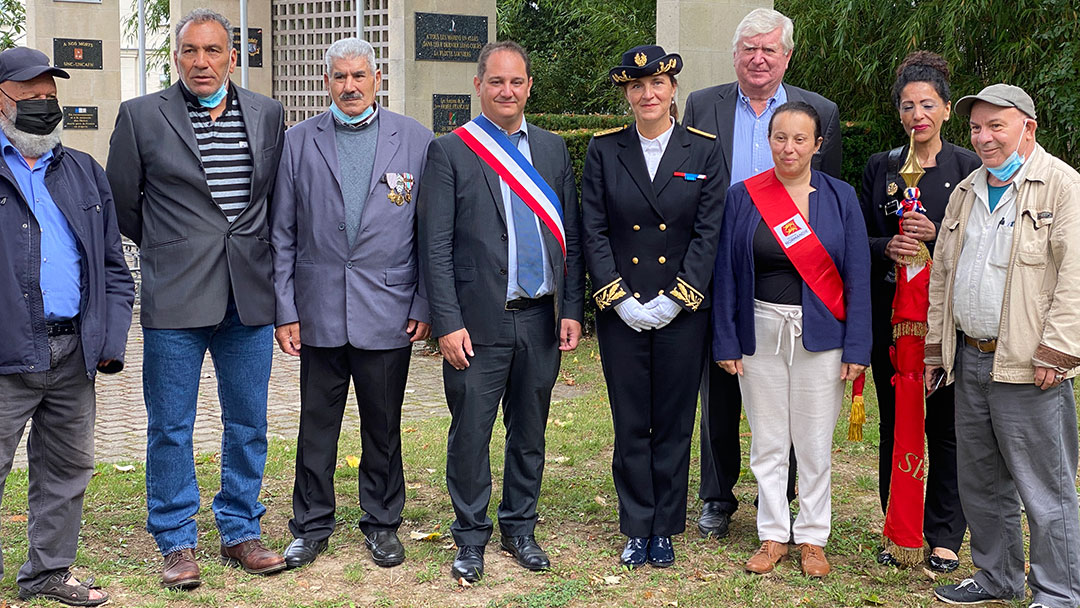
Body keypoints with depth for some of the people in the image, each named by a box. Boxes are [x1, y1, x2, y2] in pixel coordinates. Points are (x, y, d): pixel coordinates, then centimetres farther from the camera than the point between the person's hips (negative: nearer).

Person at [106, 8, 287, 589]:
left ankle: (240, 533, 24)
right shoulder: (141, 116, -1)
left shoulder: (267, 114, 7)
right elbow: (122, 202, 7)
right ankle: (177, 543, 17)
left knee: (248, 423, 10)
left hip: (249, 296, 3)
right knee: (170, 427, 4)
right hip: (175, 298, -2)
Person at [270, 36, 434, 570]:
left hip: (388, 314, -1)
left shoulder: (415, 140, 1)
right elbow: (282, 235, 5)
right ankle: (311, 526, 23)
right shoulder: (298, 141, 4)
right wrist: (285, 311, 0)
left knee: (383, 427, 10)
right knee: (316, 425, 8)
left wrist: (424, 305, -3)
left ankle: (382, 525, 25)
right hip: (320, 312, 1)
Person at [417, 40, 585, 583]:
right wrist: (448, 322, -12)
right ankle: (471, 538, 19)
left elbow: (570, 237, 11)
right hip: (478, 322, -4)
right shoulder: (449, 152, -2)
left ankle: (520, 528, 29)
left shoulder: (553, 150, 11)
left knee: (529, 431, 13)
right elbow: (435, 247, -6)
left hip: (540, 318, 4)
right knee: (470, 434, 2)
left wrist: (572, 309, 4)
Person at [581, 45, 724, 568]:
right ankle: (637, 529, 21)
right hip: (621, 312, 0)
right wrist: (620, 299, -10)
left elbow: (708, 232, -3)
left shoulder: (704, 150, 1)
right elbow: (594, 232, -1)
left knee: (673, 426, 8)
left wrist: (674, 299, -11)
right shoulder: (604, 150, 2)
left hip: (682, 311, 0)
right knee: (630, 426, 7)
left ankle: (664, 529, 22)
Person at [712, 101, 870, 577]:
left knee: (815, 443, 6)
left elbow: (857, 276, 0)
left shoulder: (840, 198, 1)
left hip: (820, 334, -1)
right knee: (767, 442, 8)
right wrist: (726, 342, -2)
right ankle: (773, 534, 21)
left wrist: (857, 348, -5)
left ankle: (812, 537, 20)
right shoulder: (743, 196, 1)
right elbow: (725, 274, 3)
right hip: (761, 333, 1)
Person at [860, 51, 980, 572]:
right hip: (890, 313, 2)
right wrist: (888, 247, -12)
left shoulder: (969, 168, 2)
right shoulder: (879, 168, 9)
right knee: (895, 425, 7)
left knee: (946, 425, 1)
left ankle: (944, 536, 14)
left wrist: (936, 234, -16)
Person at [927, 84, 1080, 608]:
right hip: (969, 359, 7)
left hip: (1028, 367, -7)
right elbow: (942, 273, 21)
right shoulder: (966, 192, 16)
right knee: (981, 483, 16)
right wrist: (936, 347, 18)